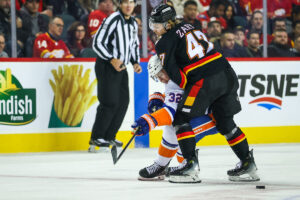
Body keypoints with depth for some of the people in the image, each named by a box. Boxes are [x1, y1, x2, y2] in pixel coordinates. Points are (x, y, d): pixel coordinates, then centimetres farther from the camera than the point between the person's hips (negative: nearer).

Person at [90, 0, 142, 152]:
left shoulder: (133, 23, 11)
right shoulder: (113, 20, -16)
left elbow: (134, 45, 25)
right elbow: (97, 43, -18)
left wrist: (135, 62, 10)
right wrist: (112, 59, -24)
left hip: (121, 67, 8)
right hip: (106, 66, -8)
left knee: (123, 102, 7)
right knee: (110, 102, -12)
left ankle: (109, 136, 17)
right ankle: (96, 138, -4)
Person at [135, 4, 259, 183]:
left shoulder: (165, 42, -3)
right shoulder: (188, 27, 19)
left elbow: (174, 74, -6)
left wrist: (186, 86, 11)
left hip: (205, 81, -8)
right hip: (227, 74, 8)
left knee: (182, 119, 3)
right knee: (225, 122, 18)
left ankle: (191, 164, -5)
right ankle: (248, 165, 19)